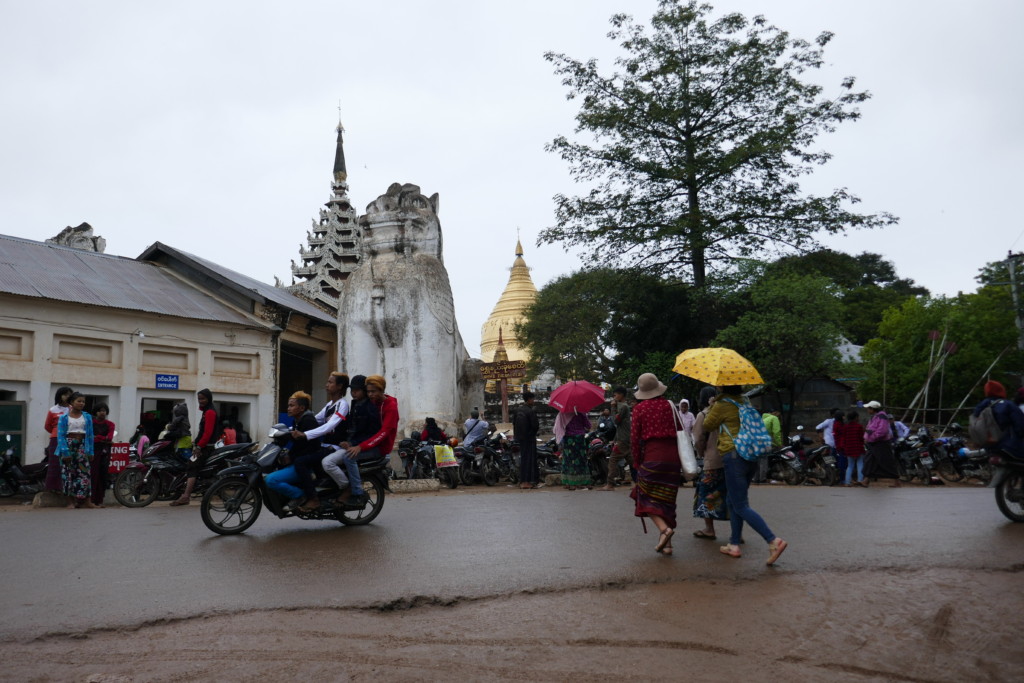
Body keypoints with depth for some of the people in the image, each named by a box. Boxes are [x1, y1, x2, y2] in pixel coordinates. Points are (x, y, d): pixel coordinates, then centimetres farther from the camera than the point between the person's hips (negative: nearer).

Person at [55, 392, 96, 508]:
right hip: (68, 445, -1)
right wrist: (65, 452, -13)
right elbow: (60, 435, -3)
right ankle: (70, 501, 6)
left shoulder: (87, 417, 9)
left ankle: (87, 501, -6)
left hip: (82, 446, 1)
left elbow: (90, 435, 9)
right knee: (68, 473, 0)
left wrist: (91, 452, 4)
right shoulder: (64, 417, 2)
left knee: (84, 472, -6)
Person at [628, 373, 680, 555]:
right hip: (672, 456, 4)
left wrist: (636, 462, 5)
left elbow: (634, 438, -4)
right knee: (666, 499, 11)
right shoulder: (669, 405, 9)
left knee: (646, 496, 5)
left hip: (652, 455, -4)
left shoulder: (639, 409, -2)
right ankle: (667, 544, 11)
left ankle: (664, 528, -19)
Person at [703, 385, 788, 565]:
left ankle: (773, 541, -19)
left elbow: (708, 425, 3)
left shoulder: (721, 405, -9)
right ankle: (734, 545, 20)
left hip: (734, 457, -8)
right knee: (732, 501, 18)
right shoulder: (744, 402, 13)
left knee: (741, 506, -6)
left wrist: (711, 407, 16)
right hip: (752, 457, 8)